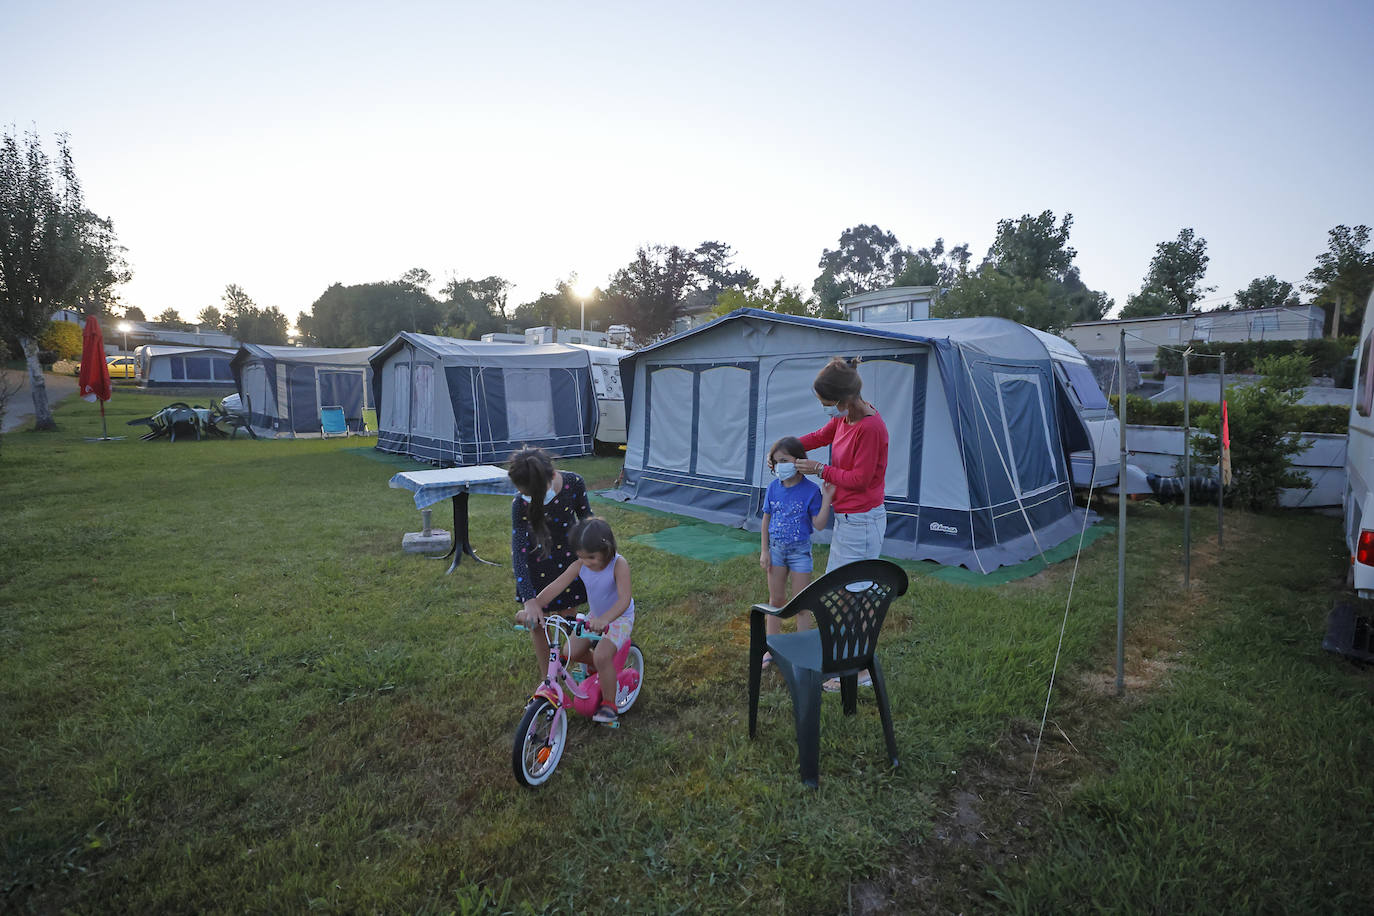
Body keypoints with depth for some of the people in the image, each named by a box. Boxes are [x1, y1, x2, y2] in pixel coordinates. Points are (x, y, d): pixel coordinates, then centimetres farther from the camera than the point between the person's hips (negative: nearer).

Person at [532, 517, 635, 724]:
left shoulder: (619, 565, -29)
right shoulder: (580, 566, -15)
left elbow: (624, 599, -39)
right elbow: (555, 587, -22)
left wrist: (604, 619, -54)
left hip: (619, 618, -6)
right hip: (595, 617, 6)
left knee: (602, 655, -25)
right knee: (571, 653, -5)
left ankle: (609, 703, -3)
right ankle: (599, 668, 27)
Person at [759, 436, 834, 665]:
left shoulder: (811, 490, -14)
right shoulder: (774, 487, -3)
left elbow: (819, 524, -15)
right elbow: (766, 520, 4)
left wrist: (827, 498, -24)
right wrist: (764, 551, 3)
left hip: (800, 551, -4)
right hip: (776, 549, 4)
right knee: (776, 599, 15)